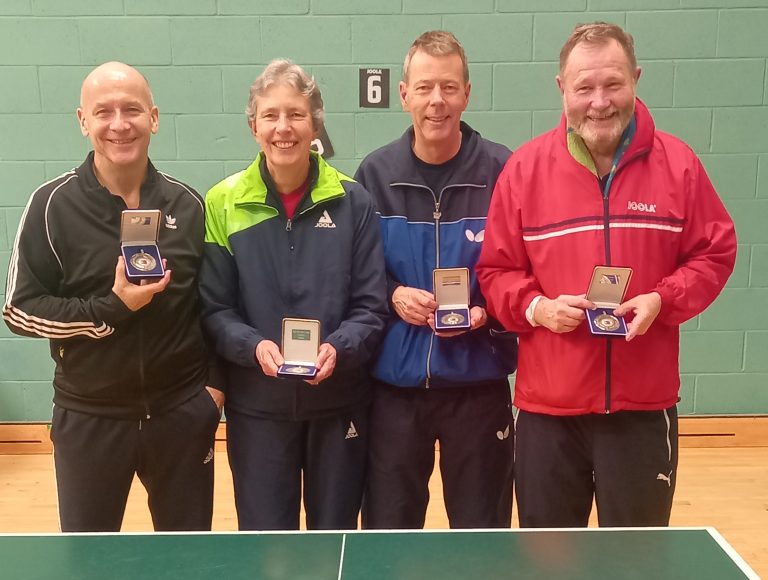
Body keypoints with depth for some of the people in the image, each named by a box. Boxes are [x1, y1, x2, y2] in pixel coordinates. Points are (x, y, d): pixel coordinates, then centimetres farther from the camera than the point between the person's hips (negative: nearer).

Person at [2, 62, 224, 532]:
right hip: (89, 417, -2)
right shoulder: (53, 204, -7)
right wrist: (112, 309, -19)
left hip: (182, 412, 2)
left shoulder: (187, 205, 1)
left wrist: (216, 383, 1)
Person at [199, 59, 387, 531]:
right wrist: (254, 346, -19)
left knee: (336, 535, 16)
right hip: (257, 405, 0)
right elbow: (215, 309, -1)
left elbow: (371, 305, -2)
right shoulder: (224, 202, -3)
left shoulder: (352, 201, -3)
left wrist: (338, 347, -20)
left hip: (340, 401, 0)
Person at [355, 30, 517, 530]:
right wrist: (391, 295, -12)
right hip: (393, 381, 2)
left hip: (478, 381, -1)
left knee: (483, 532, 14)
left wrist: (486, 312, -17)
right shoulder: (375, 174, 1)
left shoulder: (502, 171, -7)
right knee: (387, 531, 15)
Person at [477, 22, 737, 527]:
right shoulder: (525, 167, -1)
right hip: (548, 404, 1)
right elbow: (495, 270, 4)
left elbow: (715, 253, 5)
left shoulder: (677, 163, -1)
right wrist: (536, 308, -15)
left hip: (644, 405, 0)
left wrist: (662, 300, -12)